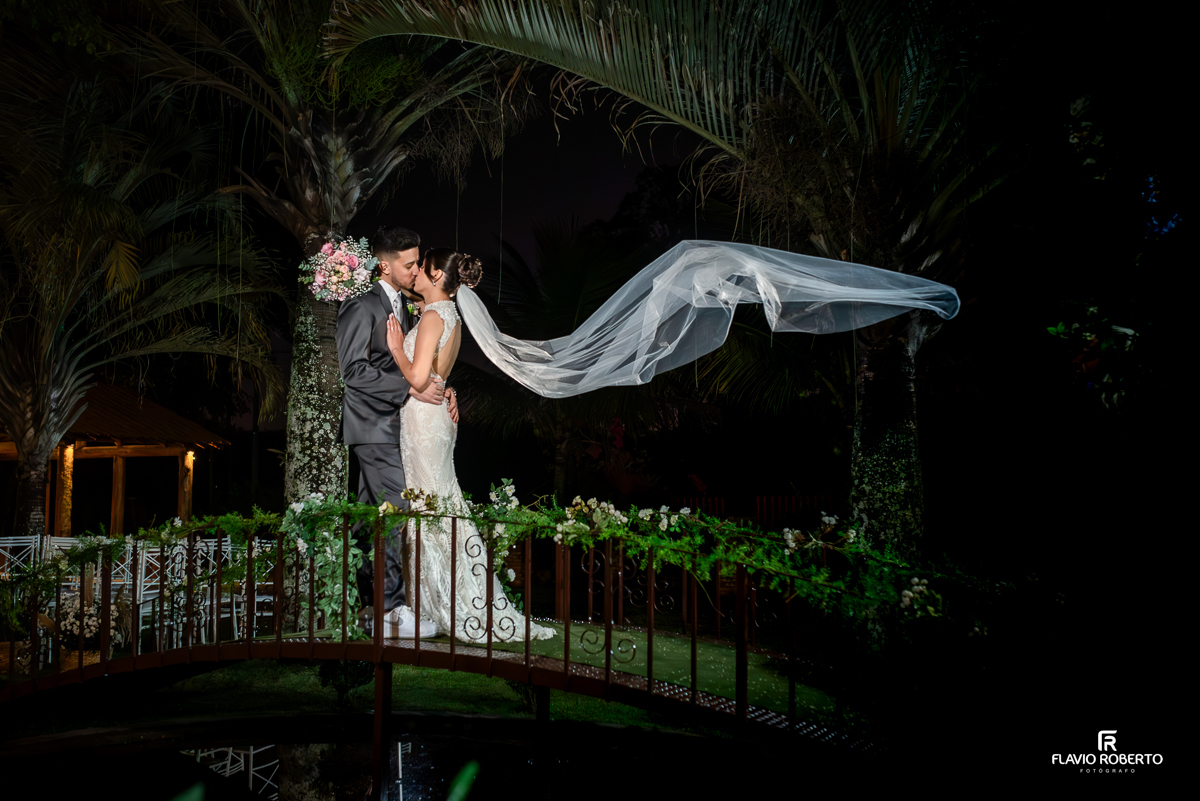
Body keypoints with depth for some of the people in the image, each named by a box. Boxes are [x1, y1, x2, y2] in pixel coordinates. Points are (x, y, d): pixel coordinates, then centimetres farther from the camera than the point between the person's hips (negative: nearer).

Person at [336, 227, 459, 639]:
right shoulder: (362, 305, -12)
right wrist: (412, 389, -20)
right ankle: (392, 610, -4)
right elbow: (355, 369, -19)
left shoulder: (401, 304, 16)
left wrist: (442, 389, 2)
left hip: (389, 425, 9)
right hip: (373, 424, -9)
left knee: (373, 514, 12)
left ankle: (371, 604, 20)